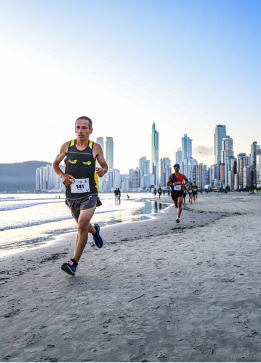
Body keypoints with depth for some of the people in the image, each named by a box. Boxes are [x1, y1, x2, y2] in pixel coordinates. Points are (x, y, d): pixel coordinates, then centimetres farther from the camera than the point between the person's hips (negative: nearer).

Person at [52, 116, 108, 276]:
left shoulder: (96, 148, -1)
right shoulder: (67, 146, 2)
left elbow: (105, 165, 12)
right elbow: (55, 164, 13)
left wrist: (102, 170, -13)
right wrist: (62, 175, -8)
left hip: (89, 193, -3)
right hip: (72, 194, 3)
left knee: (82, 224, -18)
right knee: (82, 225, 18)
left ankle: (74, 263, -9)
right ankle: (95, 230, 55)